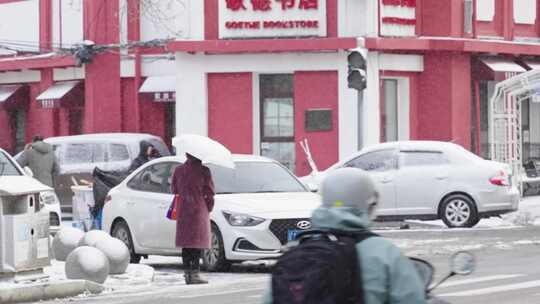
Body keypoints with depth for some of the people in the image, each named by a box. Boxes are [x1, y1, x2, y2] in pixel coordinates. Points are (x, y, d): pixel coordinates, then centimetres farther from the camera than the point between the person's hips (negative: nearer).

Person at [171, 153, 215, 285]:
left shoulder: (179, 170, 4)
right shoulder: (203, 170, -8)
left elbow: (174, 189, 13)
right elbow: (209, 191, -5)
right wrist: (209, 208, 8)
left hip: (183, 211, 4)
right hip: (199, 210, -4)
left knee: (185, 243, 9)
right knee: (198, 243, -2)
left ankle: (187, 273, 10)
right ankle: (195, 274, -7)